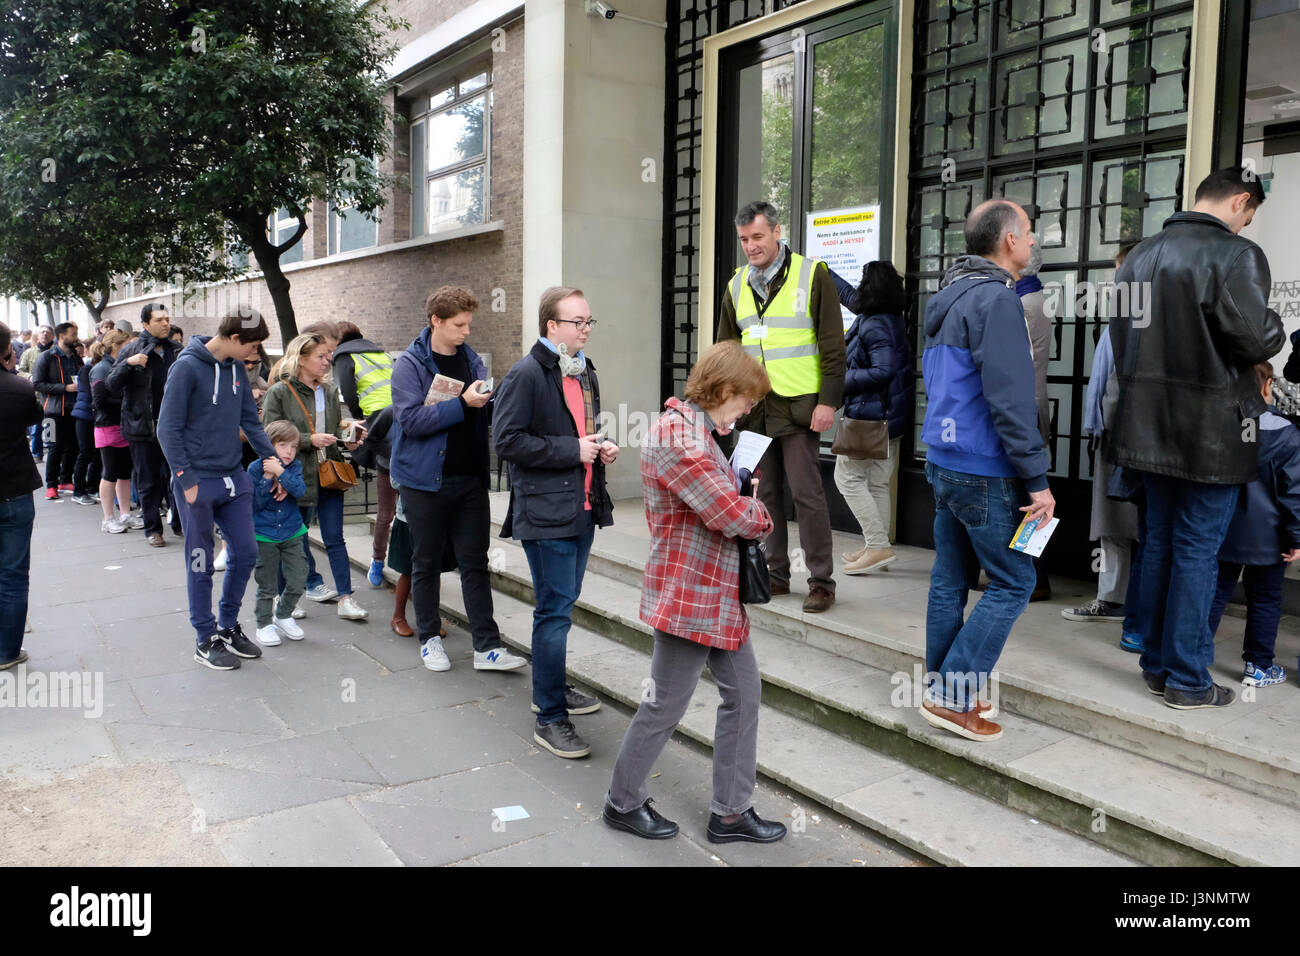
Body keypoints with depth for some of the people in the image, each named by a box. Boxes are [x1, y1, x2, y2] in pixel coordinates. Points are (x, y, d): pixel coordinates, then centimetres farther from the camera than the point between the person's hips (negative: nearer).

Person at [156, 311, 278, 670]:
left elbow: (250, 420, 12)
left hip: (234, 478, 7)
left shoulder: (236, 367, 6)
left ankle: (228, 626, 27)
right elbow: (168, 429, -14)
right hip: (198, 483, -6)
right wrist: (187, 481, -15)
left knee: (245, 553, 10)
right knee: (201, 564, 5)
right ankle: (206, 639, 19)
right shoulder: (187, 367, -14)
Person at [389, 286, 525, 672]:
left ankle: (487, 646, 7)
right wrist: (463, 403, -23)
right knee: (426, 563, 9)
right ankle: (429, 638, 23)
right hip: (425, 480, -4)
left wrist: (490, 402, -4)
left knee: (475, 563, 4)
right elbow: (411, 419, -19)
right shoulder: (410, 364, -7)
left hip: (470, 479, 4)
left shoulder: (472, 360, 10)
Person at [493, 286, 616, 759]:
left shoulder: (585, 371, 15)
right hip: (546, 512, -9)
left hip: (583, 507, 9)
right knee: (555, 612, -6)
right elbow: (507, 440, -19)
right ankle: (550, 717, 5)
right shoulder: (527, 374, -13)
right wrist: (573, 450, -19)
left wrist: (600, 446, 6)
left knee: (562, 603, 19)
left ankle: (551, 688, 36)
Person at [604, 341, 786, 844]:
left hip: (719, 593, 10)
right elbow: (732, 513, -24)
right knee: (667, 702, 5)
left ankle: (731, 811, 26)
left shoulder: (697, 429, 13)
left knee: (744, 691, 14)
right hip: (689, 594, -10)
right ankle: (623, 801, 26)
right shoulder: (676, 436, -22)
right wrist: (762, 514, -3)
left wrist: (746, 506, -1)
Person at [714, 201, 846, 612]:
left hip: (798, 406, -5)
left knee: (807, 493, -4)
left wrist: (828, 401, -12)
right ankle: (776, 573, 22)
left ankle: (821, 582, 6)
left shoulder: (812, 275, -4)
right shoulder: (737, 285, 12)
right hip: (753, 407, 5)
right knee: (766, 492, 10)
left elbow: (833, 345, -5)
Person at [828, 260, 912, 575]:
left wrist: (844, 380, -18)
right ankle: (877, 548, 19)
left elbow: (883, 371, -27)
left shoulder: (875, 326, -19)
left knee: (847, 477, -3)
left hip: (869, 414, -10)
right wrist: (823, 270, 35)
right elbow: (849, 296, 27)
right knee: (877, 483, 13)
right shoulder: (888, 317, 11)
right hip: (891, 415, 10)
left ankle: (878, 546, -6)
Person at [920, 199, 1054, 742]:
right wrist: (1037, 479, -17)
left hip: (943, 463, 9)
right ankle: (953, 696, 1)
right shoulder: (996, 299, -15)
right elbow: (1010, 400, -21)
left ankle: (942, 687, 23)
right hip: (985, 473, -9)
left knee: (951, 579, 15)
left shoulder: (949, 297, 15)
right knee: (1013, 581, 0)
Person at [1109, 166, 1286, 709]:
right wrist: (1277, 329, 4)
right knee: (1198, 551, 1)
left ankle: (1155, 664, 25)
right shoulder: (1236, 255, -14)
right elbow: (1256, 339, -17)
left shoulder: (1141, 256, 9)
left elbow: (1120, 334, 14)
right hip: (1211, 430, -7)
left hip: (1150, 426, 7)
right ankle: (1188, 680, 10)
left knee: (1159, 542, 15)